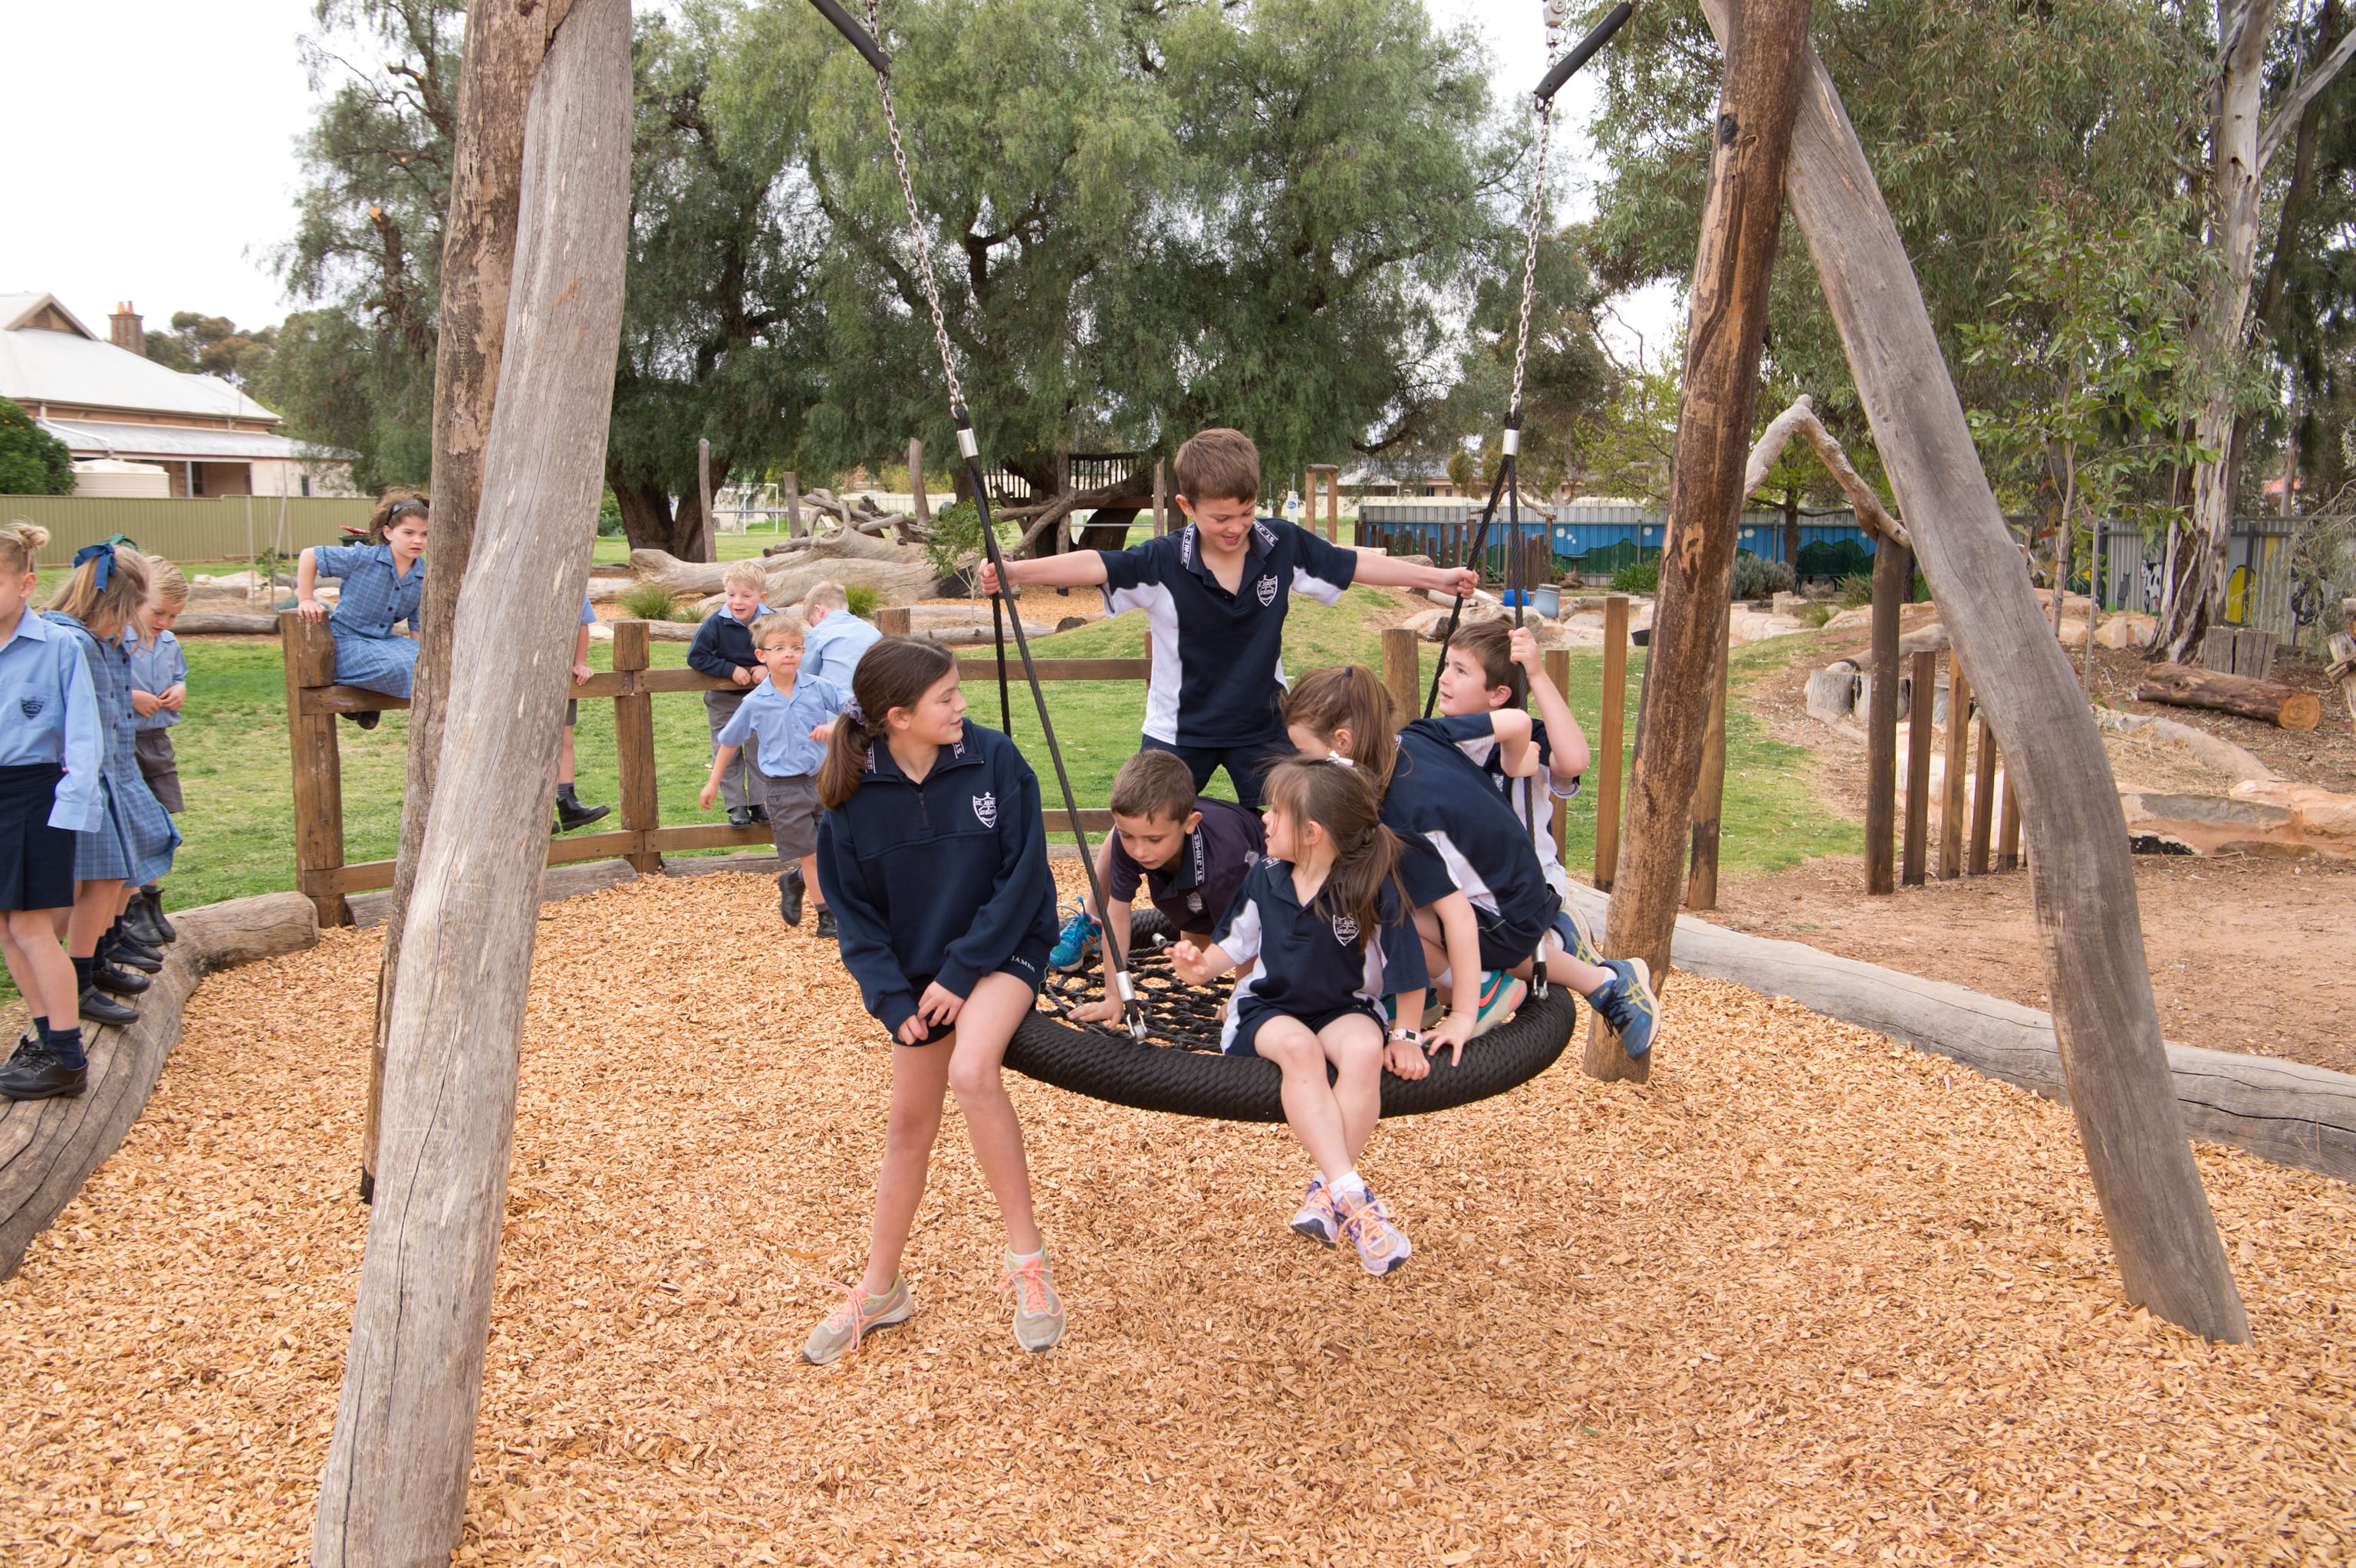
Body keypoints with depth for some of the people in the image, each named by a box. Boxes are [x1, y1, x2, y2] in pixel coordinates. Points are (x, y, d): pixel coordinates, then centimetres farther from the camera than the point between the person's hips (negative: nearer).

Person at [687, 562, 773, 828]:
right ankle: (736, 806, 11)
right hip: (724, 700, -1)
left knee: (759, 753, 8)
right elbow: (696, 657, -17)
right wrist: (730, 670, -23)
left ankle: (759, 804, 18)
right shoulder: (715, 624, -19)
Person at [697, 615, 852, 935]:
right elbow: (730, 741, 8)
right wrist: (713, 783, 13)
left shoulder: (818, 688, -5)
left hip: (821, 779, 2)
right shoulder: (755, 702, -4)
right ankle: (828, 916, 17)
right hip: (784, 788, -2)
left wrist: (834, 725, -26)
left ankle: (793, 881, 35)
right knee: (811, 855, 3)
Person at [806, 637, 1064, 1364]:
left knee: (972, 1071, -30)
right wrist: (891, 999, -11)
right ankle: (881, 1290, 28)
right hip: (917, 972, 3)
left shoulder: (993, 758, -14)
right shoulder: (854, 793, -9)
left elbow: (1024, 872, -13)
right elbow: (852, 909, -1)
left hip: (1003, 948, -3)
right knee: (910, 1124, 9)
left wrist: (964, 968, -16)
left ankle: (1026, 1250, -13)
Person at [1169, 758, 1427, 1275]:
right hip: (1267, 1006, 2)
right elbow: (1237, 942, 11)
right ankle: (1351, 1193, -40)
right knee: (1298, 1045, -34)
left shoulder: (1374, 889, -15)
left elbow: (1408, 975, -8)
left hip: (1344, 1006, -2)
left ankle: (1325, 1192, -31)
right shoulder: (1265, 876, -2)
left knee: (1365, 1050, -36)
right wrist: (1203, 965, -7)